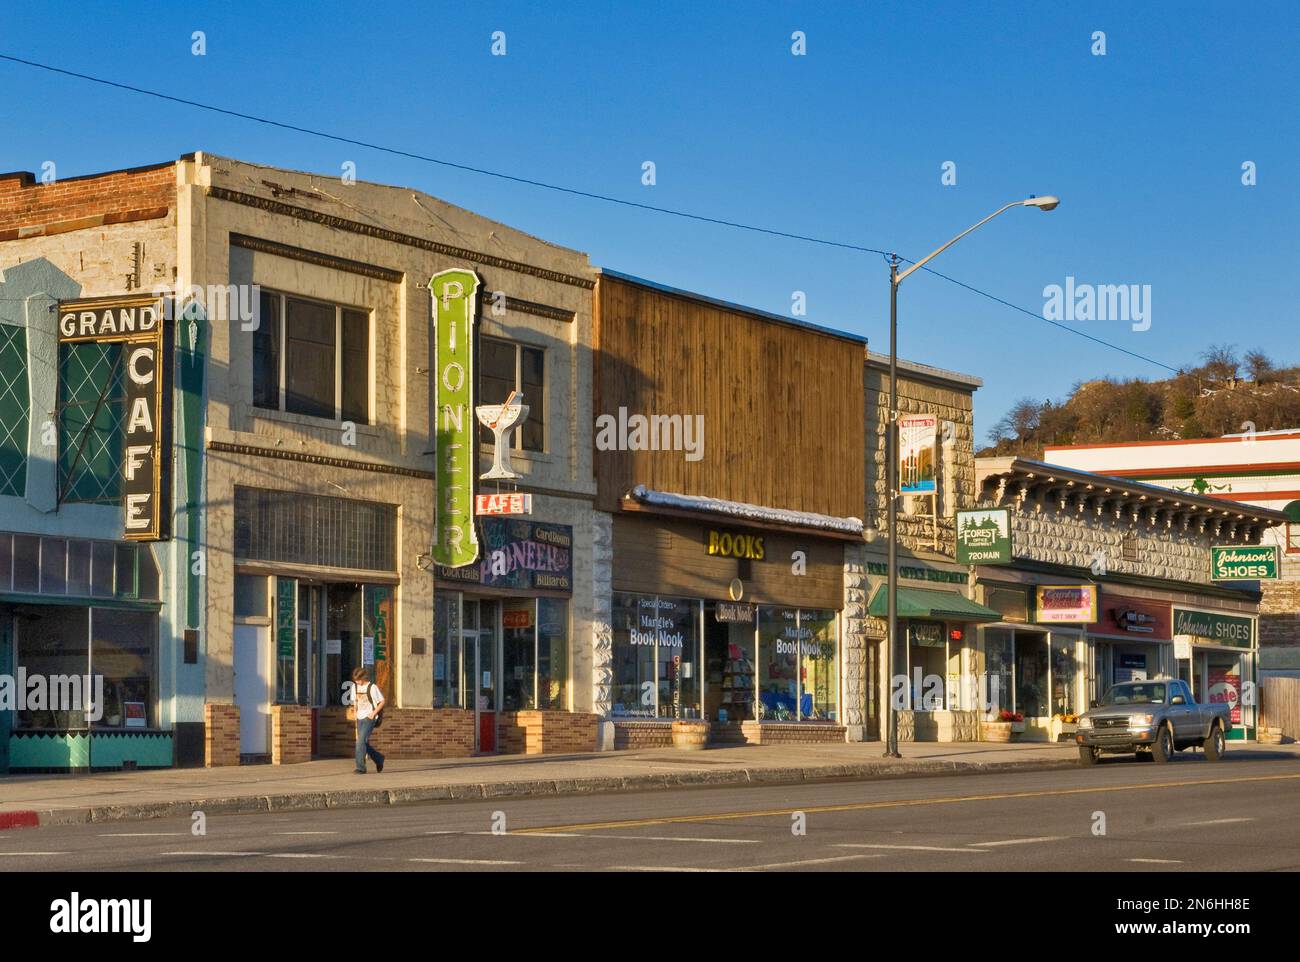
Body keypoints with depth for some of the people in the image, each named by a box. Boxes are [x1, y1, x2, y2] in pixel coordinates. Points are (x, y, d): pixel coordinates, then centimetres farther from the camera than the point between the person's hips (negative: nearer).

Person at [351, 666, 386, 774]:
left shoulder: (372, 687, -11)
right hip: (360, 718, 7)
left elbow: (383, 701, -6)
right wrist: (355, 711, 8)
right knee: (364, 743, 9)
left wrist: (374, 713, -13)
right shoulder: (355, 686, 8)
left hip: (369, 718, -7)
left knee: (361, 741, -18)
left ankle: (361, 767, -16)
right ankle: (379, 759, 31)